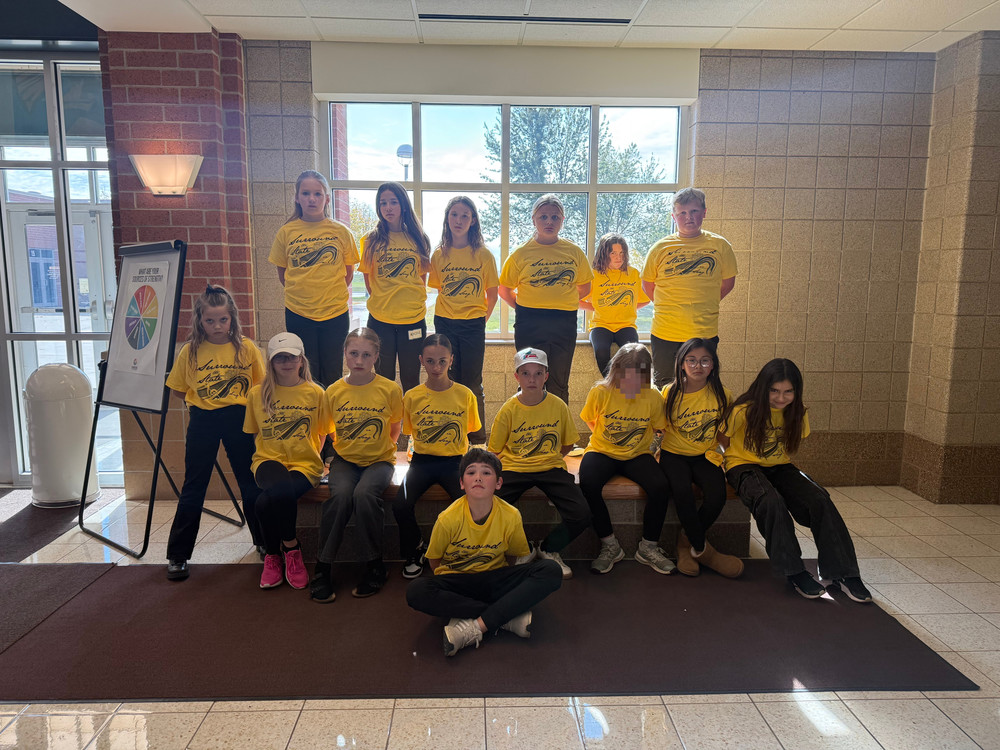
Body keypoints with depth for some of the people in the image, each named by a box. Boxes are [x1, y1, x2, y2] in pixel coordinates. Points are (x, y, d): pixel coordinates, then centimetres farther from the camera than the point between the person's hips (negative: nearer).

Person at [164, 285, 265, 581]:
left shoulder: (247, 348, -5)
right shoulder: (190, 350, -4)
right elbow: (178, 390, 7)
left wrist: (241, 401, -8)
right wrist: (201, 399, -3)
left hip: (238, 419, 0)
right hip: (202, 421, 0)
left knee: (250, 483, 11)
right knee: (193, 487, 7)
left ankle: (265, 542, 28)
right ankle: (177, 554, 19)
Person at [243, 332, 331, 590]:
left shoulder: (315, 393, 4)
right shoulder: (257, 394, 8)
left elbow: (322, 433, 11)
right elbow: (254, 432, 16)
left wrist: (309, 456, 0)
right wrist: (268, 453, 3)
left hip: (305, 463, -1)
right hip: (269, 460, 1)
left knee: (265, 502, -30)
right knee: (282, 489, -36)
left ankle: (273, 556, 1)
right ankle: (292, 549, -10)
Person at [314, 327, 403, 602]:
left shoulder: (390, 390, -4)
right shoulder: (333, 392, 0)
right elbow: (326, 430, 15)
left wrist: (381, 448, 2)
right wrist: (341, 449, 5)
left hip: (379, 460, -1)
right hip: (344, 460, 2)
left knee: (364, 494, -32)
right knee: (340, 495, -30)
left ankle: (374, 565, -12)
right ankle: (323, 568, -15)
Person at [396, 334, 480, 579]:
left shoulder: (465, 395, 0)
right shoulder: (412, 396, 2)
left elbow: (468, 433, 9)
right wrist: (423, 447, -2)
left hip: (454, 460, -1)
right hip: (422, 460, 1)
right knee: (401, 506, -24)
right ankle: (414, 551, 8)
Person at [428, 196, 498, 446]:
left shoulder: (483, 255, -2)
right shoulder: (439, 254, 4)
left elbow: (492, 294, 5)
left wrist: (482, 317, 4)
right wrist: (449, 312, 6)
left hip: (474, 326, -2)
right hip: (445, 324, 2)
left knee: (473, 385, 3)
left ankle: (478, 440, 14)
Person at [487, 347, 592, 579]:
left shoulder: (558, 406, -3)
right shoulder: (509, 409, -5)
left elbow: (567, 443, 11)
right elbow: (495, 449, 5)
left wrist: (549, 457, -1)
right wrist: (497, 474, -8)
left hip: (551, 468, 1)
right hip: (514, 468, 0)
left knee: (581, 516, -18)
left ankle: (549, 549, 14)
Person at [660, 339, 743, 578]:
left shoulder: (721, 394, -2)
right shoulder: (669, 393, -6)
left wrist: (716, 451, -1)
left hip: (705, 455, 2)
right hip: (674, 454, -1)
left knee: (717, 495, -26)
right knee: (682, 491, -31)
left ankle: (686, 541, 0)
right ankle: (701, 549, -9)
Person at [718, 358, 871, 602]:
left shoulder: (797, 413, -2)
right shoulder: (744, 411, -16)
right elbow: (723, 439, -2)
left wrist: (777, 459, 4)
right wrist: (741, 458, -7)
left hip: (779, 467, 5)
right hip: (744, 465, -4)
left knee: (820, 500, -21)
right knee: (771, 501, -36)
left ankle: (842, 572, -12)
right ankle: (793, 572, -22)